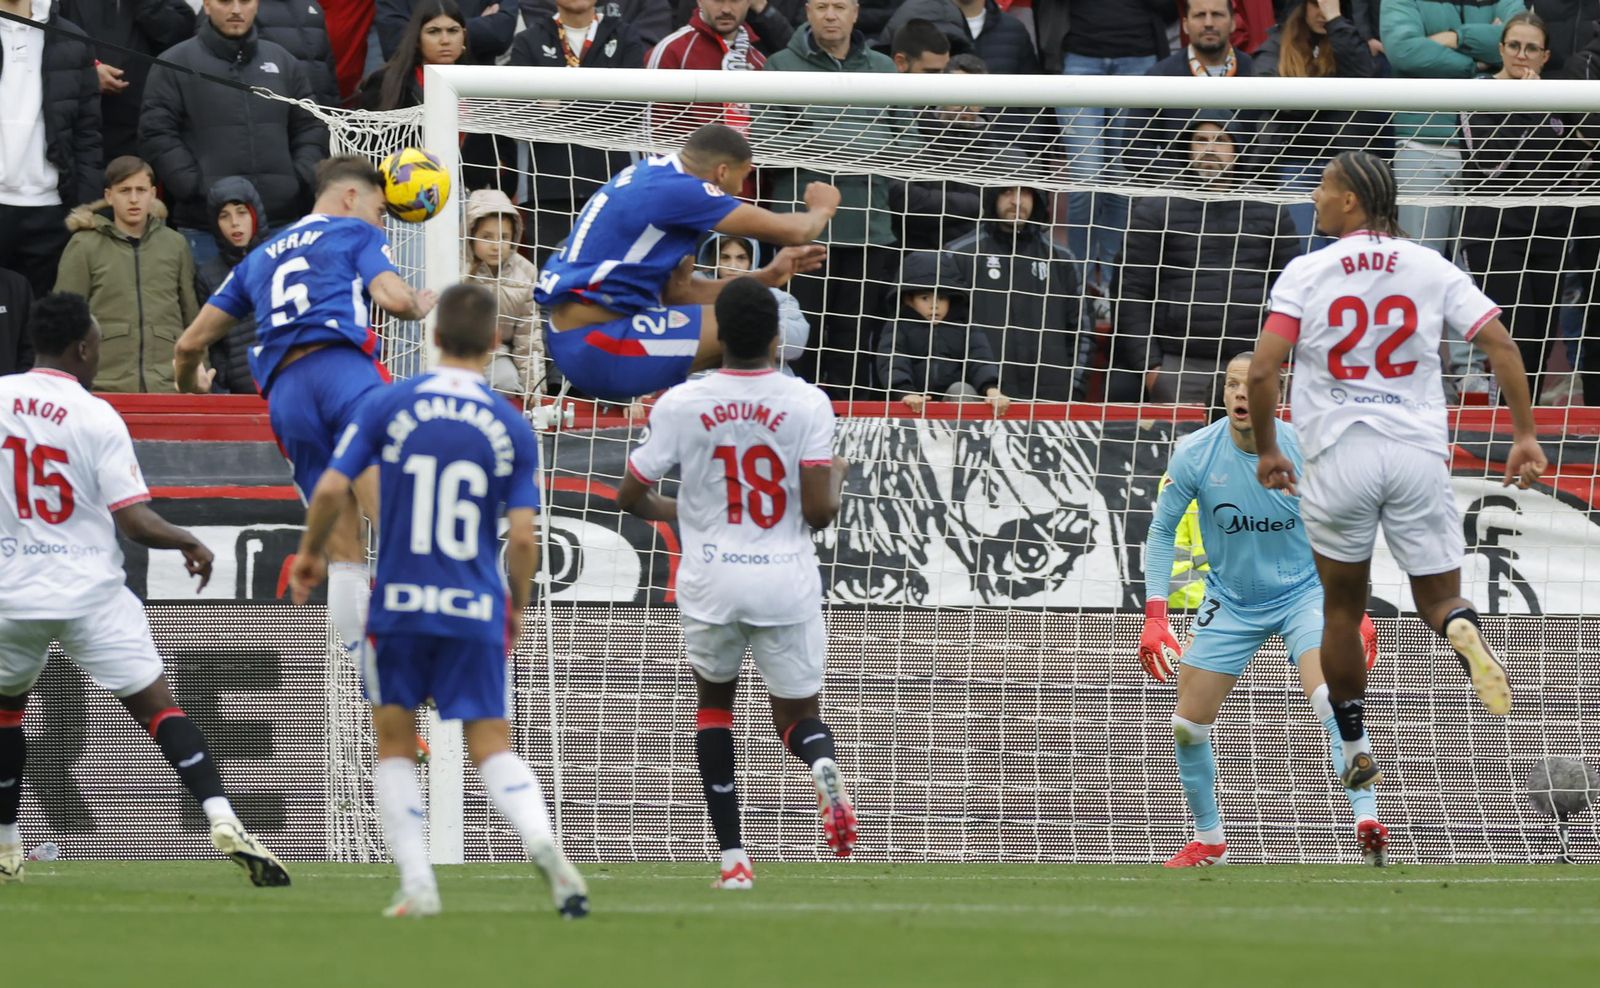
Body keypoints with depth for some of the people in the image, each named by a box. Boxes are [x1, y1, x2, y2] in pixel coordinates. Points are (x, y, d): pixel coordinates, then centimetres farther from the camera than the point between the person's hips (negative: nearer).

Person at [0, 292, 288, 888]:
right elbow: (136, 523, -11)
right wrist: (188, 542, 6)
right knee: (157, 705, -2)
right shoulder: (97, 418, -9)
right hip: (90, 592, -3)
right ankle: (223, 822, -17)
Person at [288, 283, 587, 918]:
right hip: (477, 608, 1)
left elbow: (332, 489, -7)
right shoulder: (512, 428, -1)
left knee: (395, 744, 13)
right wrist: (519, 605, 12)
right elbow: (523, 536, -5)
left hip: (398, 603, -1)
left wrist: (310, 552, 12)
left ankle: (416, 885, 3)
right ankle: (541, 841, -24)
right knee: (491, 745, 4)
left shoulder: (389, 406, -3)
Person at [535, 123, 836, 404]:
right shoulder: (677, 190, -14)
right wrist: (820, 210, 14)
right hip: (600, 350, -11)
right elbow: (791, 231, -9)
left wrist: (766, 277, 19)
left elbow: (675, 292, 21)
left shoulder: (648, 178, 15)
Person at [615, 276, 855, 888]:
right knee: (798, 715, 16)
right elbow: (820, 511, -11)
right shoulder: (807, 403, -7)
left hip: (711, 585, 0)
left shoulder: (681, 404, -5)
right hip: (787, 583, 0)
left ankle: (732, 857, 13)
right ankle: (824, 768, -24)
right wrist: (838, 475, 12)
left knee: (714, 700, 24)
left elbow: (630, 497, 2)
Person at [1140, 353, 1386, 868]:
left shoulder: (1303, 451, -16)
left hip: (1304, 592, -2)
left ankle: (1366, 821, -29)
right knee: (1188, 725, 1)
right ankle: (1209, 840, 23)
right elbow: (1162, 531, -2)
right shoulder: (1195, 453, -14)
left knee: (1332, 699, -27)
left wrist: (1356, 610, -4)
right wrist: (1154, 616, -10)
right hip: (1230, 603, 2)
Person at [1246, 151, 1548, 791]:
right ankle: (1462, 629, -30)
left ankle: (1355, 754, 20)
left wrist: (1266, 451, 7)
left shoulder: (1306, 272, 0)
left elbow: (1263, 371, -7)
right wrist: (1524, 434, 4)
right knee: (1438, 598, 8)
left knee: (1341, 610, 16)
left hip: (1339, 455, -1)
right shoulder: (1431, 268, 6)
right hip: (1419, 450, 1)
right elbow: (1499, 345, -1)